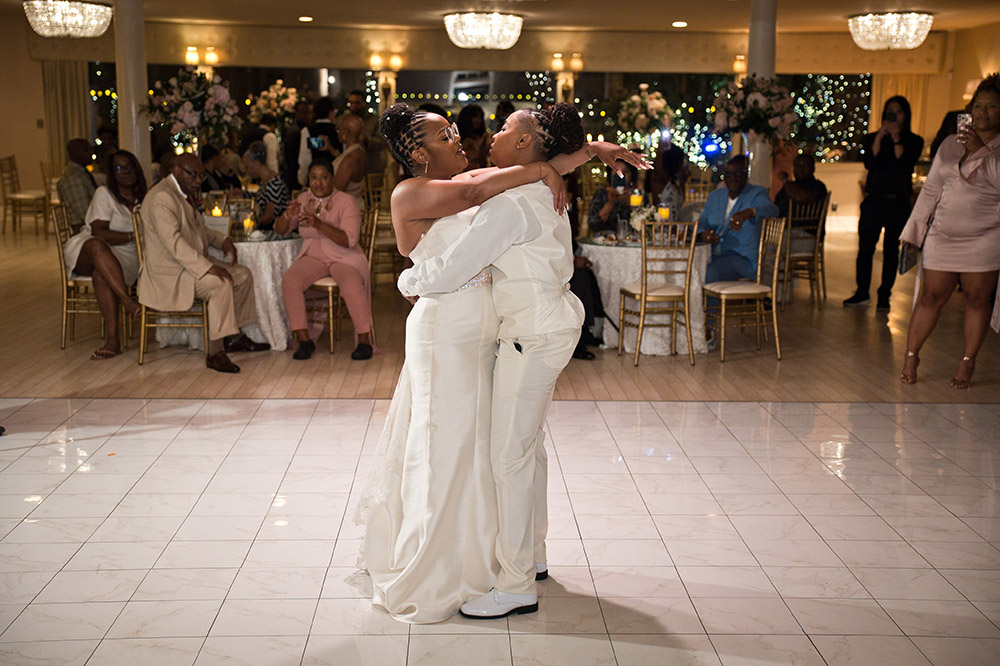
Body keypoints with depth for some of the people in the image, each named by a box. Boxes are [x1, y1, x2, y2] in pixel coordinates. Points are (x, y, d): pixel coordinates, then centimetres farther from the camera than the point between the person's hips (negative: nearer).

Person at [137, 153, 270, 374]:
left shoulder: (185, 194, 15)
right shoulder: (161, 197, -19)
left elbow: (199, 229, 27)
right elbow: (174, 242, -28)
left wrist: (222, 240, 6)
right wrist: (208, 267, -33)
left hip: (192, 262, 11)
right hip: (167, 272, -11)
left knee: (243, 275, 6)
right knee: (220, 283, -30)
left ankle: (234, 336, 11)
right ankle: (215, 352, -29)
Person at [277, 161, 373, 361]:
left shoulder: (346, 201, -8)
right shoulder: (303, 199, 7)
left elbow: (349, 240, -19)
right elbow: (280, 230, 10)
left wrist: (319, 224, -31)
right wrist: (288, 216, -14)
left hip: (344, 257, -4)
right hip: (313, 257, 4)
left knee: (351, 285, -35)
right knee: (289, 281, -26)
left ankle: (364, 339, -19)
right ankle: (303, 339, -18)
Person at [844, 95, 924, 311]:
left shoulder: (914, 142, 5)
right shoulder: (872, 138, 8)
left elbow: (905, 165, -12)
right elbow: (870, 164, -9)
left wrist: (896, 138, -14)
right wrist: (880, 136, -13)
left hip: (898, 202, -1)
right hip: (874, 200, 1)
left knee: (891, 251, 3)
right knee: (865, 247, -1)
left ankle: (884, 296, 10)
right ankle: (862, 292, 11)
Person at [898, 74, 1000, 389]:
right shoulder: (950, 144, 13)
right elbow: (931, 190, 15)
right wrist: (913, 233, 13)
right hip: (943, 236, 3)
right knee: (931, 296, 3)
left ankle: (967, 362, 14)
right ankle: (911, 355, 13)